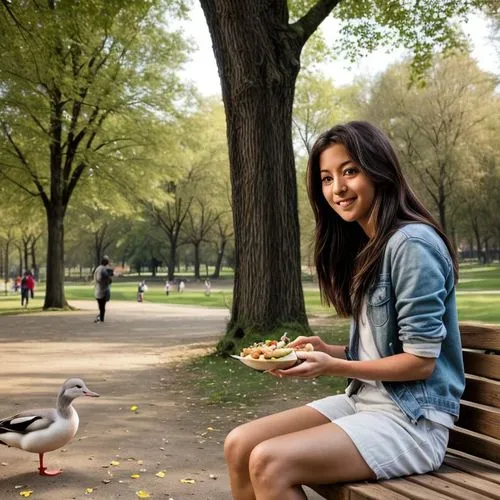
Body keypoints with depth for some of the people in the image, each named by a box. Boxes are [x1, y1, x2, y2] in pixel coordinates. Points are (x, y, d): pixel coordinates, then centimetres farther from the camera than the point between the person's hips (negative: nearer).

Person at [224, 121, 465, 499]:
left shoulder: (411, 243, -16)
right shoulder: (365, 249, 12)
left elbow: (420, 361, -17)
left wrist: (332, 366, -17)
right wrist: (326, 350, -2)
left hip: (413, 421, -8)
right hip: (363, 401, 9)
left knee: (270, 462, -24)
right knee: (239, 445, -4)